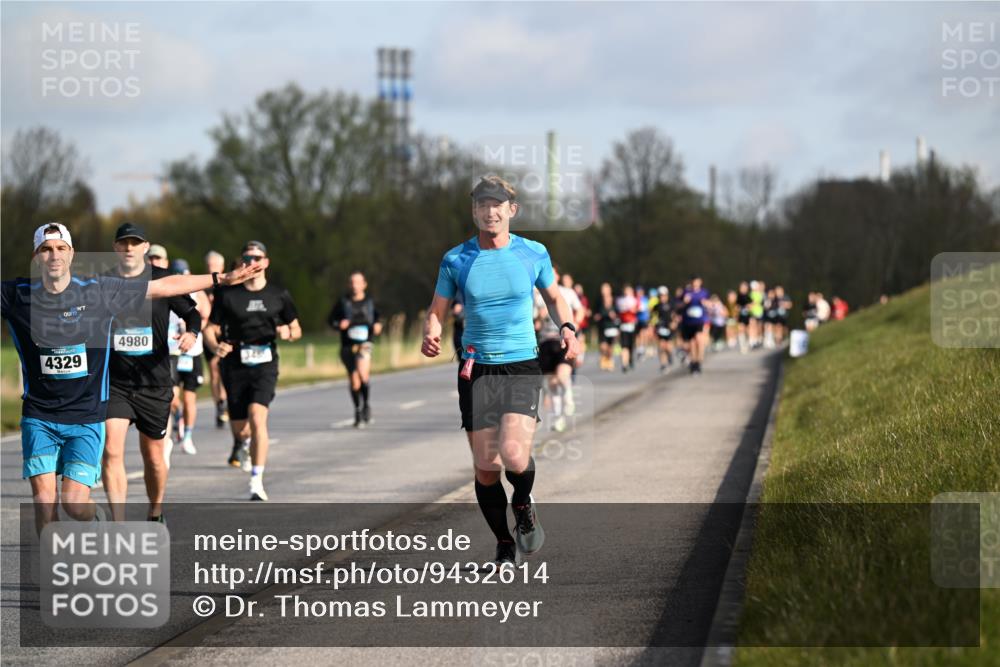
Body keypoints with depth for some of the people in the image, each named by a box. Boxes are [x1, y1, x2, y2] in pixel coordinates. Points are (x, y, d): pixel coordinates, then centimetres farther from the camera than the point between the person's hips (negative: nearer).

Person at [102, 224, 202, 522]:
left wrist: (191, 333, -14)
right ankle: (118, 527, -18)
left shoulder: (163, 280, 0)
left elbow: (192, 313, 7)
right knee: (111, 449, -17)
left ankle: (155, 515, 35)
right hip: (113, 382, 0)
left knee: (153, 454, 10)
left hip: (154, 382, 0)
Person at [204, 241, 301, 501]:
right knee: (239, 428, 6)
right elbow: (211, 329, 3)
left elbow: (296, 329, 15)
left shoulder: (278, 295, 5)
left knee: (257, 418, -22)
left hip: (265, 364, -1)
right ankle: (241, 443, 47)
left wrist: (288, 333, -9)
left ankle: (257, 482, -18)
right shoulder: (227, 294, 1)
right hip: (235, 364, 1)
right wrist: (216, 346, -19)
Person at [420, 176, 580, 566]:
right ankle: (505, 546, 21)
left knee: (514, 456, -20)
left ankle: (524, 506, 14)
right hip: (476, 370, 1)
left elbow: (554, 297, 17)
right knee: (485, 468, 0)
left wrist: (567, 328, -2)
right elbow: (437, 310, 8)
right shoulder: (455, 260, 1)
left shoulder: (534, 253, 2)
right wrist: (431, 334, -14)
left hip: (522, 366, -1)